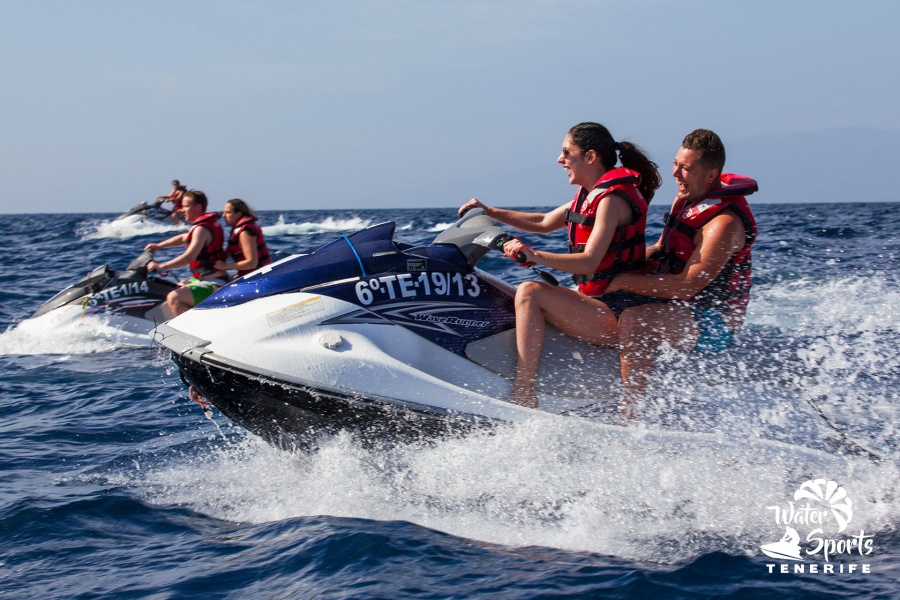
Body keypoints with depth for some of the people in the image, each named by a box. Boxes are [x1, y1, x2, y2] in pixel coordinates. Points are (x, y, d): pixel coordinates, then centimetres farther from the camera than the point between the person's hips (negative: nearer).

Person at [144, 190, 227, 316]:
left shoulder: (201, 229, -18)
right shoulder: (208, 224, 13)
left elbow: (189, 257, -28)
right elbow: (183, 238, 30)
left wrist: (162, 266, -28)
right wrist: (158, 246, 30)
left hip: (213, 285, -11)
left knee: (173, 298, -26)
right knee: (172, 290, 24)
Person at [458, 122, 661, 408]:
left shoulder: (612, 199, -16)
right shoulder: (591, 194, 14)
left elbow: (589, 262, -26)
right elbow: (544, 223, 24)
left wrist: (535, 255, -35)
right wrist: (489, 212, 19)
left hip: (615, 315, -11)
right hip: (596, 301, 11)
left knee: (530, 292, -25)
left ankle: (522, 394, -28)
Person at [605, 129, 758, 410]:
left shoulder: (724, 223, -23)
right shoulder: (687, 197, 6)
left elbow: (686, 287, -25)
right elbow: (660, 250, 16)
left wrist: (623, 281, -23)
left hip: (714, 324, -11)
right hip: (687, 309, 11)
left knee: (633, 320, -32)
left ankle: (629, 414, -32)